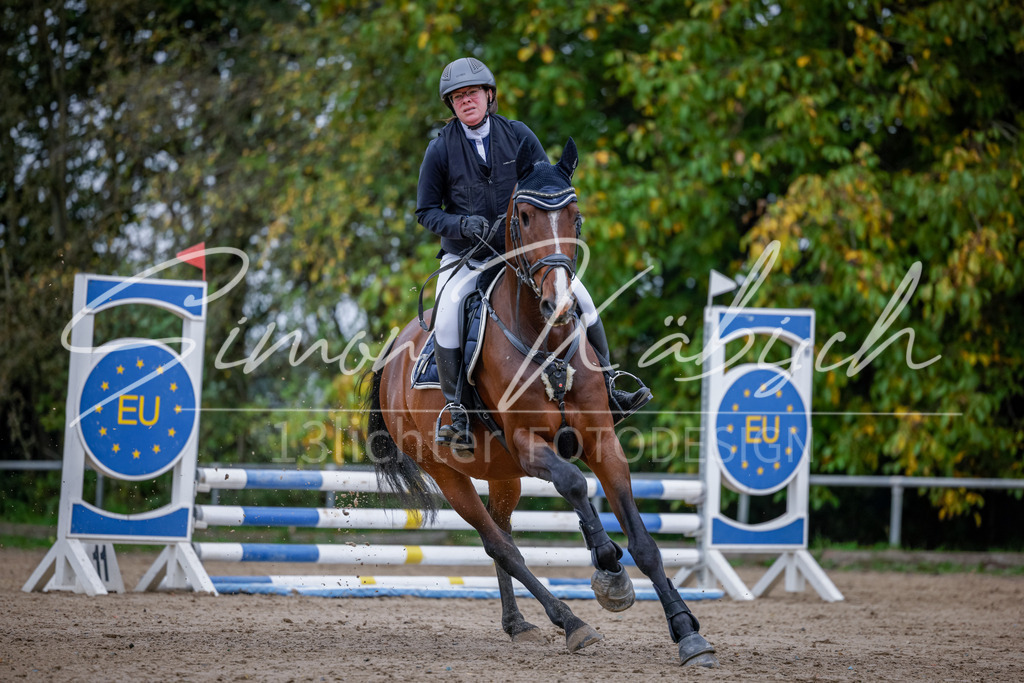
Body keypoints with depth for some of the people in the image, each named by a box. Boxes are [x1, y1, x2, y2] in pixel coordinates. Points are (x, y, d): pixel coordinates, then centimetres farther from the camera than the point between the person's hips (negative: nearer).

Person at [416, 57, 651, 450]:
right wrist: (462, 224, -21)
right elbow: (426, 211, -2)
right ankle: (456, 411, -19)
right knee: (446, 318, -30)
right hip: (465, 256, -2)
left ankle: (605, 390, 3)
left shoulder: (518, 135, -1)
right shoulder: (440, 149, -6)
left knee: (580, 299, -12)